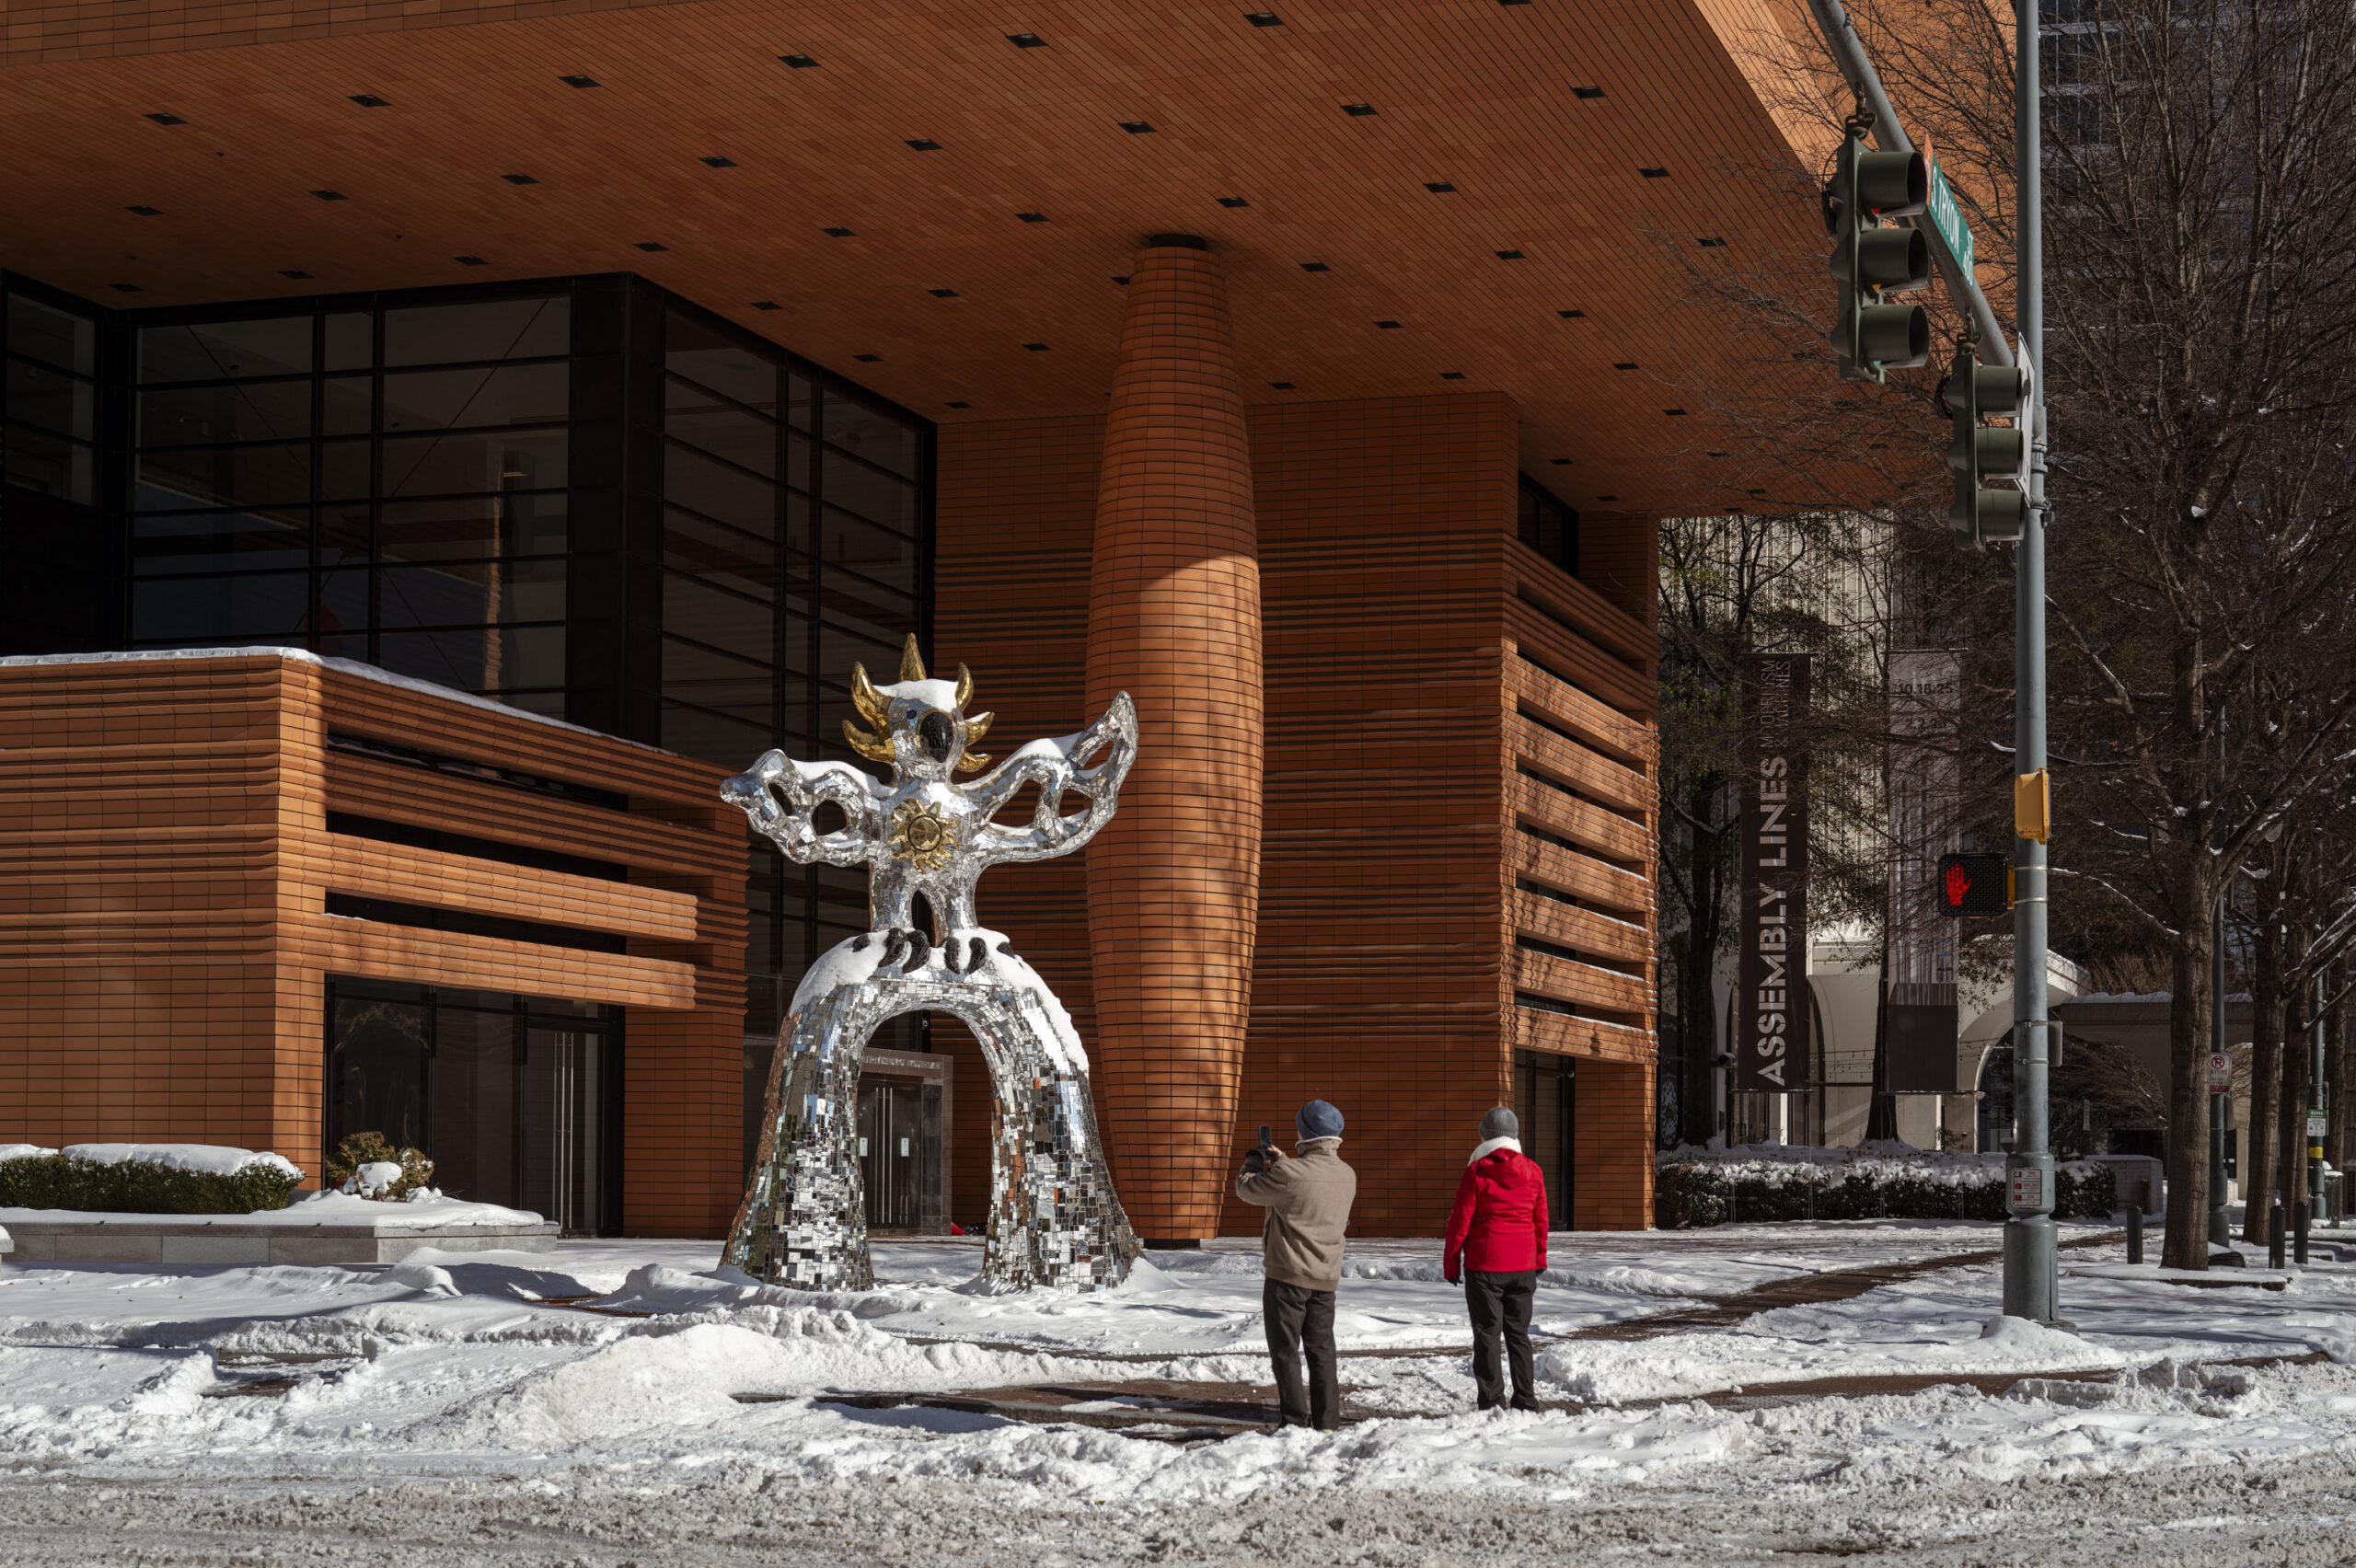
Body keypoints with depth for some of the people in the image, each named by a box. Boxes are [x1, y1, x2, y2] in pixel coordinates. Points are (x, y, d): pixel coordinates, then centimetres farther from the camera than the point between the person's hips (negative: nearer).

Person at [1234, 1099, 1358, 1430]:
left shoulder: (1288, 1174, -20)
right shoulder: (1347, 1176, 1)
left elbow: (1246, 1189, -4)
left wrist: (1251, 1163, 16)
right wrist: (1282, 1162, 27)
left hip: (1288, 1275, -6)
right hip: (1327, 1278, 6)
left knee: (1285, 1348, 4)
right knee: (1321, 1349, 13)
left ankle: (1295, 1419, 2)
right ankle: (1326, 1421, 13)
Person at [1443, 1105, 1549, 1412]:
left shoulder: (1477, 1171, -9)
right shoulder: (1532, 1171, 2)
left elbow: (1461, 1220, -7)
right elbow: (1541, 1220, 10)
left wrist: (1451, 1262, 2)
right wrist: (1539, 1260, 22)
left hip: (1484, 1263, -4)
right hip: (1522, 1265, 4)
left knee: (1486, 1333, 1)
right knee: (1518, 1333, 13)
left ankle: (1491, 1401, -2)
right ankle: (1525, 1401, 13)